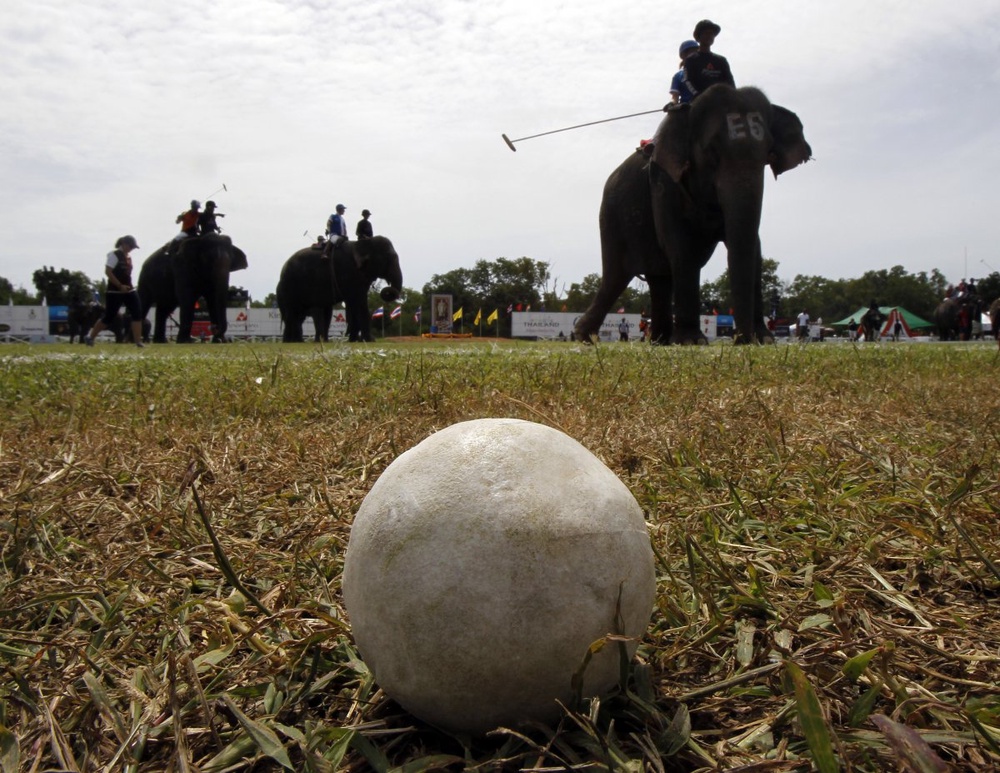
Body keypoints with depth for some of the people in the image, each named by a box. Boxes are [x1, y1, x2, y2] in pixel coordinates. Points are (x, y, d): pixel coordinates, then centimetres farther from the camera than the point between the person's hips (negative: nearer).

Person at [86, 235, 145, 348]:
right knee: (108, 317, -1)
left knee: (137, 314, -4)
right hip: (115, 292, -8)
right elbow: (108, 272, -18)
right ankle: (90, 338, 16)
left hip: (129, 290, 8)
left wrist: (127, 286, 15)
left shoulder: (128, 255, 12)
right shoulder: (114, 255, -12)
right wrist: (120, 286, -21)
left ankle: (138, 342, -4)